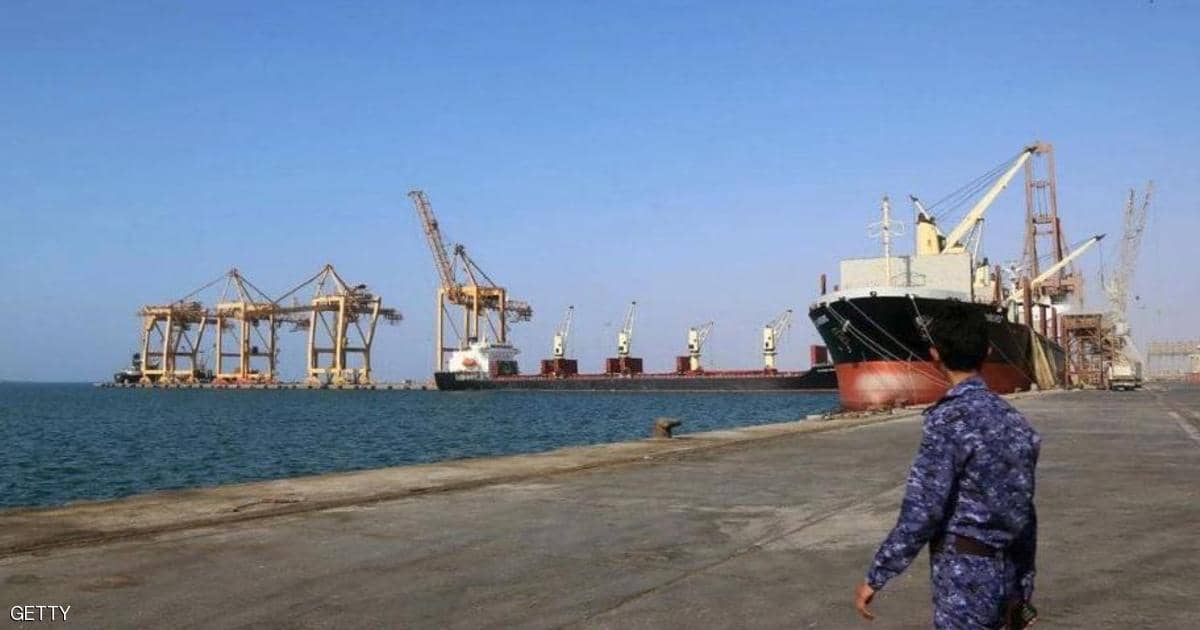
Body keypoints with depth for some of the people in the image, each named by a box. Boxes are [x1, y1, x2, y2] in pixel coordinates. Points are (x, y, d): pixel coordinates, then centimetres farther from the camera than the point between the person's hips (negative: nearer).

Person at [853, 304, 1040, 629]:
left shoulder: (949, 418, -16)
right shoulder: (1011, 418, 8)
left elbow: (922, 511, -20)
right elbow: (1023, 513, 13)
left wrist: (875, 577, -12)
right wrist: (1021, 588, 20)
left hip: (964, 576, -8)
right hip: (1002, 573, 8)